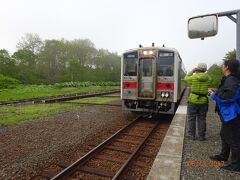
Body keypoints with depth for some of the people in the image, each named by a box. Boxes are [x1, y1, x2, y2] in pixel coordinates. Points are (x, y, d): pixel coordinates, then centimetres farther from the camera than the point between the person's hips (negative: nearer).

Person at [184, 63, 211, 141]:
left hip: (193, 100, -3)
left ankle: (191, 135, 15)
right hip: (203, 101, 3)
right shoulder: (208, 78, -3)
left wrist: (192, 71, 15)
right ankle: (201, 136, 19)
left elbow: (186, 78, 9)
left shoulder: (193, 77, -11)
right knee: (202, 119, 12)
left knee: (191, 118, 9)